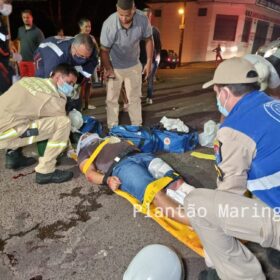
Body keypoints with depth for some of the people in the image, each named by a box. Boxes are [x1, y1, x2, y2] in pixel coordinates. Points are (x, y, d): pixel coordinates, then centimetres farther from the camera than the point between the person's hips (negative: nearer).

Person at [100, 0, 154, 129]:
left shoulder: (143, 19, -23)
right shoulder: (109, 24, -30)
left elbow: (148, 40, -6)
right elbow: (104, 50, -18)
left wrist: (149, 62, -7)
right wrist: (108, 69, -20)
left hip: (134, 65, 2)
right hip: (114, 67, -2)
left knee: (135, 98, 10)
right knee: (112, 99, 3)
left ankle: (137, 127, 23)